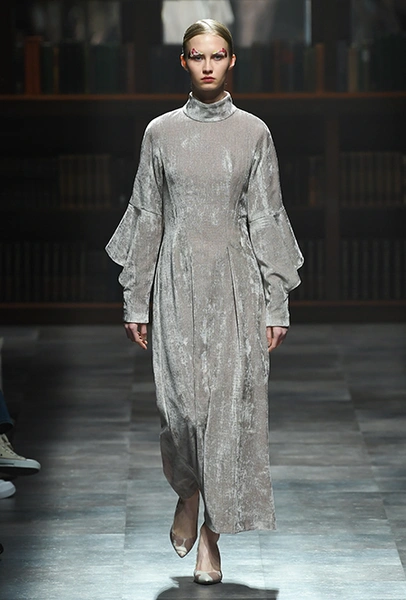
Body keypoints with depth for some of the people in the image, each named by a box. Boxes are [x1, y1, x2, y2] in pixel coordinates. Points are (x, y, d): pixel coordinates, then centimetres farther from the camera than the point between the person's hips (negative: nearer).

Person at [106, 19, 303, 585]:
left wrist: (276, 302, -1)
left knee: (230, 404, -4)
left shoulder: (254, 133, 3)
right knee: (182, 402, -8)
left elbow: (267, 219, 4)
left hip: (237, 282, 0)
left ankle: (212, 535, 5)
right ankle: (188, 491, 23)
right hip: (178, 281, 0)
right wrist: (136, 301, 4)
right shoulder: (161, 131, 4)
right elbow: (146, 218, 7)